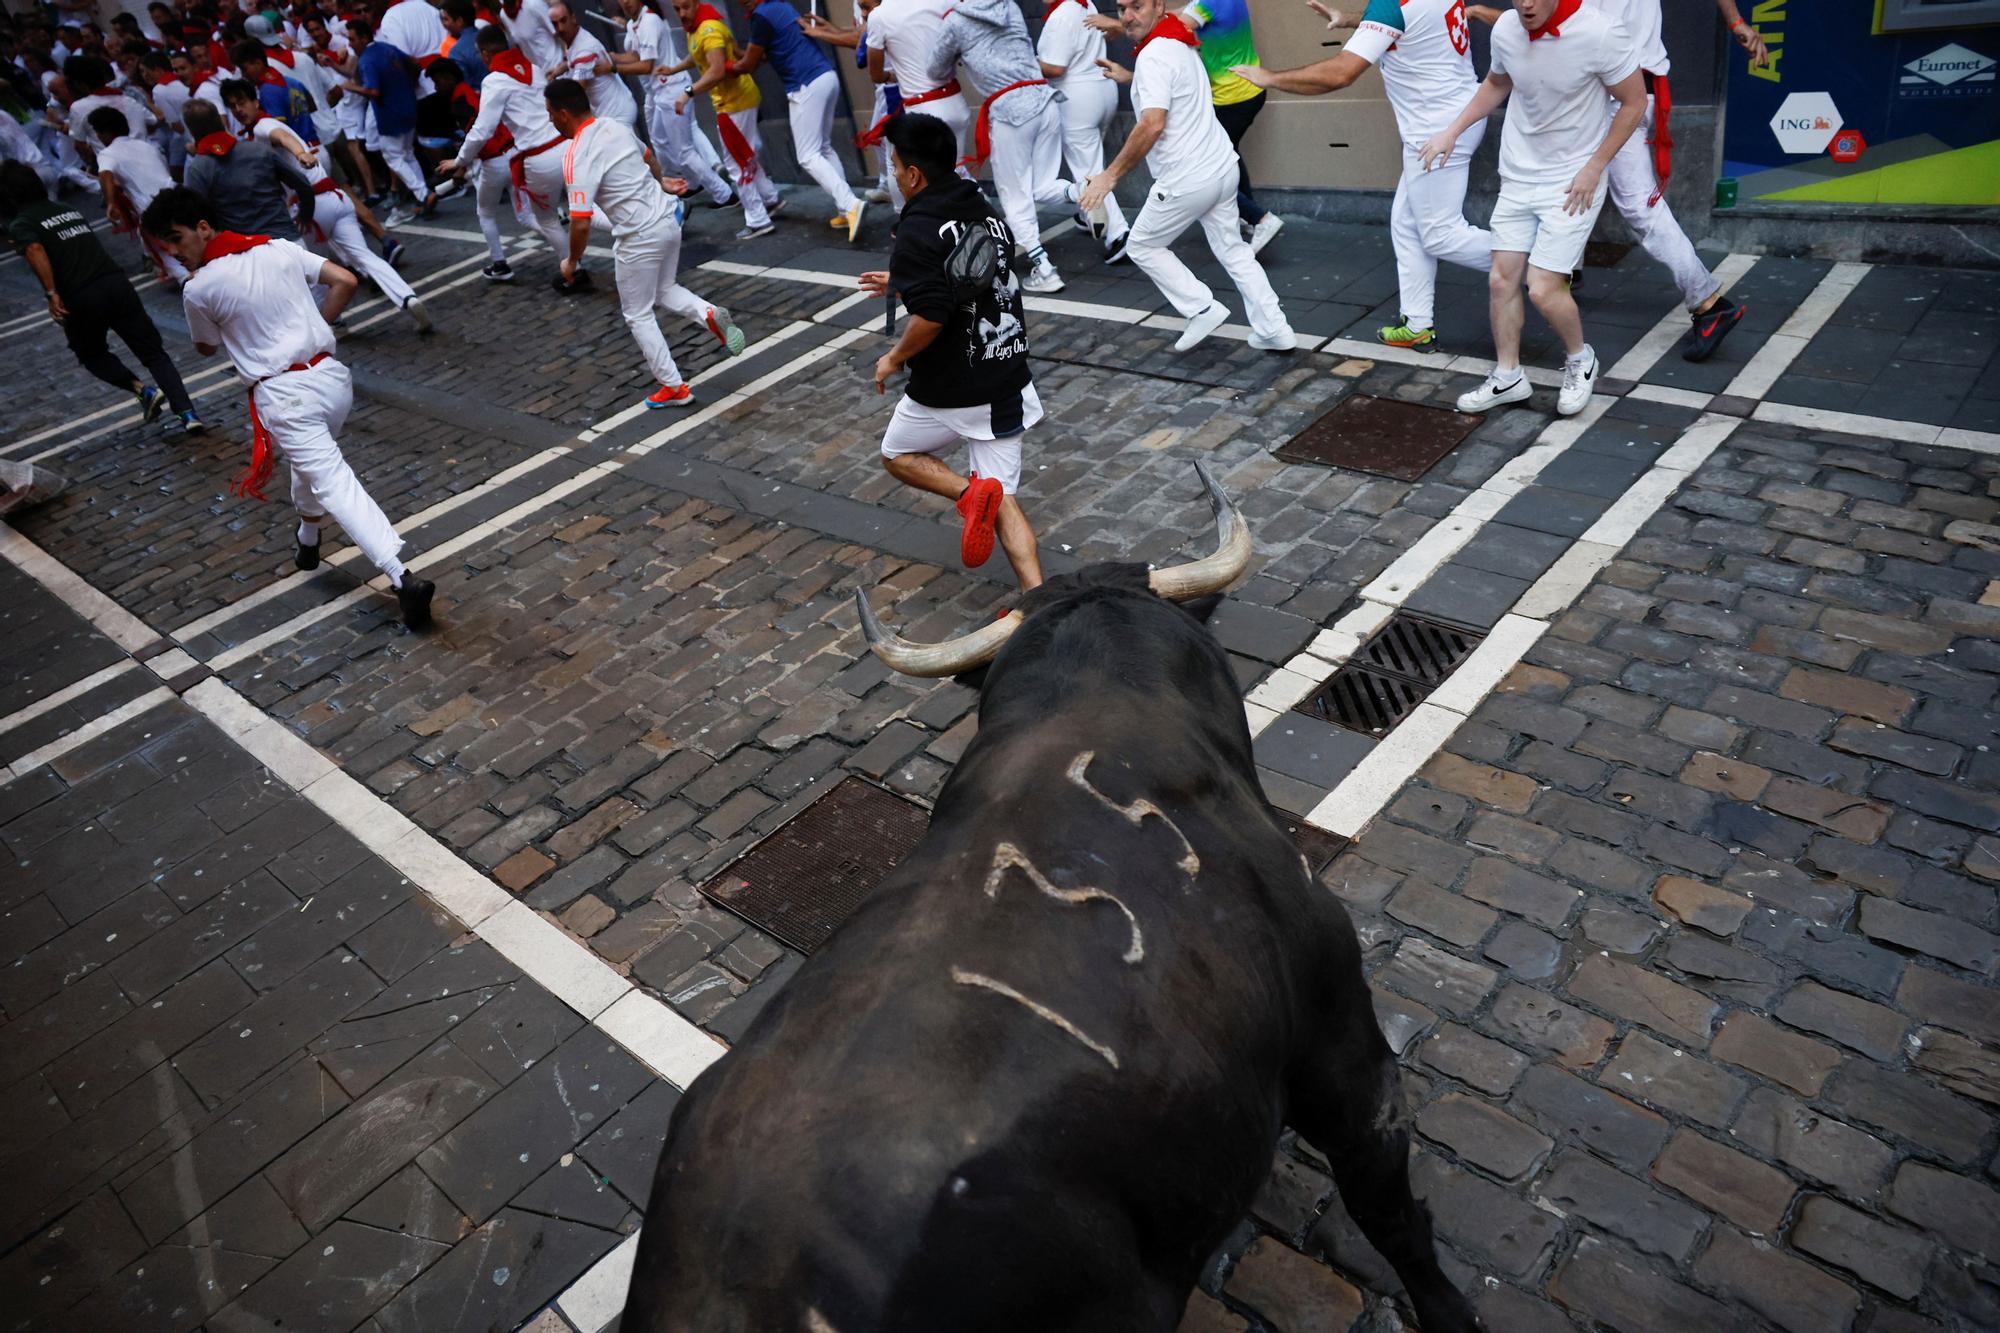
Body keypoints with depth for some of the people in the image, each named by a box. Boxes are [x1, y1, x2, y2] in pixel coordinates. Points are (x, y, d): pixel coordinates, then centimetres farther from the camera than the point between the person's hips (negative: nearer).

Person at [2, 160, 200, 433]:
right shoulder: (70, 209, 22)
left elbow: (35, 251, -15)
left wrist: (52, 295, -16)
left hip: (80, 300, -4)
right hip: (117, 284, 4)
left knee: (93, 355, 24)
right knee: (153, 352, 5)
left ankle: (144, 391, 5)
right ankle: (187, 414, -12)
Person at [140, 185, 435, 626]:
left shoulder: (199, 288, -5)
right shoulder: (282, 249, 6)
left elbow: (206, 347, 12)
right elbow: (346, 281, 6)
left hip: (282, 396, -6)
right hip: (331, 375, 6)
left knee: (334, 484, -10)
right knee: (313, 459, 30)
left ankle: (403, 578, -24)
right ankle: (307, 544, 47)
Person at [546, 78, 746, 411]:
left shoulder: (577, 157, -18)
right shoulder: (615, 126, 6)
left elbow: (581, 223, -21)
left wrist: (571, 261, -4)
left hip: (639, 239, -8)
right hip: (667, 220, 8)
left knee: (638, 316, 9)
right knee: (665, 290, 28)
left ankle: (674, 388, 14)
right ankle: (710, 314, -1)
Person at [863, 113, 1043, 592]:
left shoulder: (919, 232, -16)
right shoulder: (990, 216, 8)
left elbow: (931, 316, -27)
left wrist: (893, 360, -9)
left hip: (950, 391, -6)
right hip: (1008, 384, 6)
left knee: (897, 455, 21)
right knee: (1002, 498, 10)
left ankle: (969, 492, -6)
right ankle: (1037, 595, -9)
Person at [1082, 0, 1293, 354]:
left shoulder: (1153, 55, -16)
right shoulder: (1179, 44, 15)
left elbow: (1152, 125, -27)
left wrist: (1111, 175, -24)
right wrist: (1130, 77, 39)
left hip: (1188, 178, -9)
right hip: (1221, 167, 9)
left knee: (1141, 246, 11)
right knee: (1233, 250, 16)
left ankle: (1202, 310, 8)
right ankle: (1274, 329, 14)